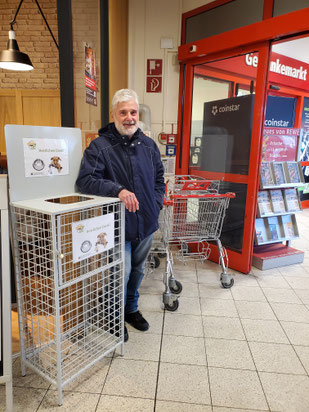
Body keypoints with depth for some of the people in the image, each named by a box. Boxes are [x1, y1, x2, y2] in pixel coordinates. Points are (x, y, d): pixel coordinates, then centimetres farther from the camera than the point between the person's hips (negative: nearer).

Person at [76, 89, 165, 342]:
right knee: (120, 274, 4)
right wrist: (118, 190, -32)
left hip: (146, 225, 6)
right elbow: (85, 181, -20)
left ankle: (131, 309, 46)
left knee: (137, 271, 22)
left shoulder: (149, 145, 5)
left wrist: (156, 204, 3)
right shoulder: (100, 147, -12)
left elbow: (159, 178, 15)